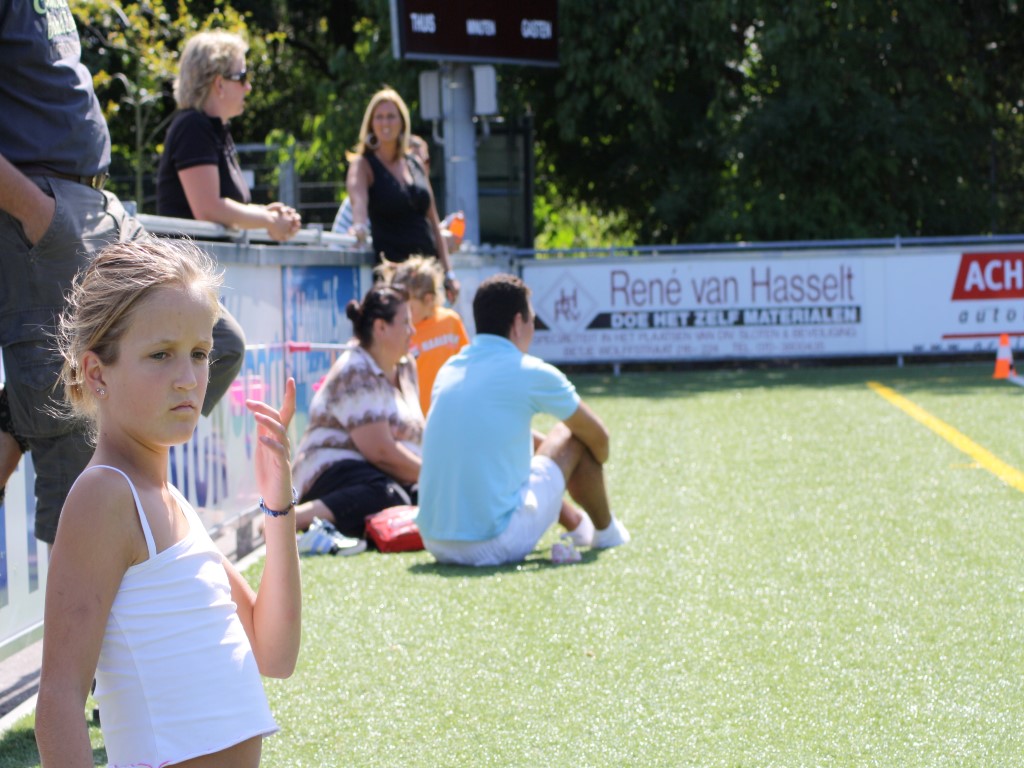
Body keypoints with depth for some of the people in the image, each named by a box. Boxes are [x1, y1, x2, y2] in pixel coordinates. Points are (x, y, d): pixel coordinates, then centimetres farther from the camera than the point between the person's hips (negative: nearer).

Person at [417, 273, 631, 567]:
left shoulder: (448, 370, 11)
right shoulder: (530, 372, -7)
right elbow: (598, 436, 8)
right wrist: (593, 466, 31)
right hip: (496, 546, -7)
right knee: (574, 437, 11)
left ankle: (576, 524, 54)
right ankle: (606, 531, 33)